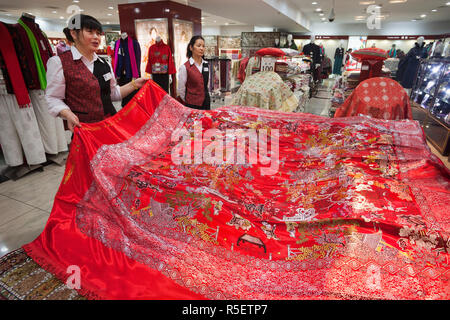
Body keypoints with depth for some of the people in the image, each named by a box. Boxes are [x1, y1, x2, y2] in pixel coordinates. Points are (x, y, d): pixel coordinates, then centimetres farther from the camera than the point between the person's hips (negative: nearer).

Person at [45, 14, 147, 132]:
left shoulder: (104, 64, 14)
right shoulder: (59, 62, -4)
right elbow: (53, 98, -4)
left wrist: (134, 85, 8)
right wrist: (68, 114, -22)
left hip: (111, 123, 5)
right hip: (83, 126, -5)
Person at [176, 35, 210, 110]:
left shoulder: (206, 65, 8)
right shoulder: (185, 67, -9)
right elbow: (180, 91, -4)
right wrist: (188, 103, 4)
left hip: (206, 104, 5)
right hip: (192, 105, -5)